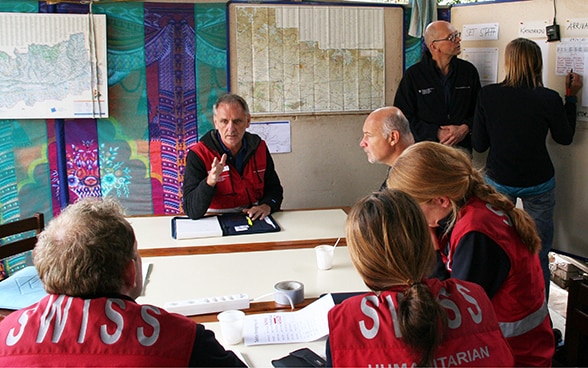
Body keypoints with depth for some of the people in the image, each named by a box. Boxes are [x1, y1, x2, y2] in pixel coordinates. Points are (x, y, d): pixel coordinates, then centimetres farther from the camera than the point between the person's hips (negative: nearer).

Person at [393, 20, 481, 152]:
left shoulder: (469, 70, 6)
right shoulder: (413, 75, -4)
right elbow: (403, 117, -6)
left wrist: (465, 129, -10)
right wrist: (437, 133, -14)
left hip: (461, 148, 2)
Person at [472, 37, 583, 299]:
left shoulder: (488, 95, -13)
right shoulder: (549, 99, -16)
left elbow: (479, 144, -7)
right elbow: (565, 137, 2)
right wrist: (571, 96, 10)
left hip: (499, 181, 2)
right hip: (538, 184, -1)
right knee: (538, 255, 12)